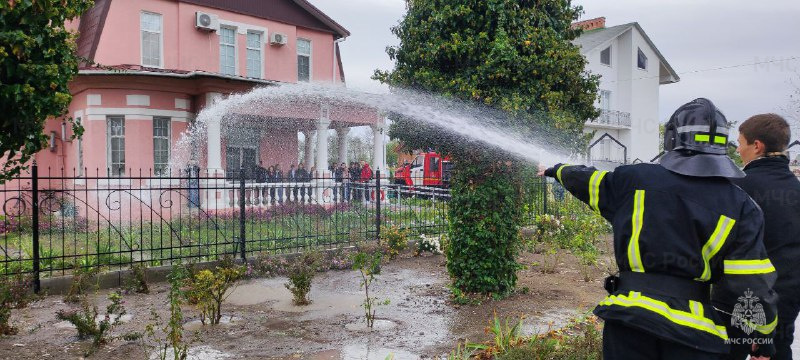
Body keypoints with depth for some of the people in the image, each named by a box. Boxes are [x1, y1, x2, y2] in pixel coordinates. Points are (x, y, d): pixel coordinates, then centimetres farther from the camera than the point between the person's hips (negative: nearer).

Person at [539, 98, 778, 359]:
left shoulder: (636, 178, -1)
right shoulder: (741, 205, -1)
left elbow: (585, 181, 17)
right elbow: (752, 285, -5)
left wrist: (559, 170, 39)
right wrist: (765, 334, 10)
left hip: (629, 315, 0)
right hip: (695, 331, 0)